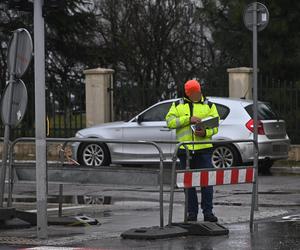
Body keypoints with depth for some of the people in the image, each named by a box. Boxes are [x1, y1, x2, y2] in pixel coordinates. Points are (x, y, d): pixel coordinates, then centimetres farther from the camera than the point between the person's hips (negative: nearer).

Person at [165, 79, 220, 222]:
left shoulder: (209, 105, 10)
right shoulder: (178, 105, 11)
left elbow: (215, 125, 4)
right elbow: (170, 121, -2)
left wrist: (205, 132, -16)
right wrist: (188, 119, -13)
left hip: (204, 148, -1)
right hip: (185, 149, 1)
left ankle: (208, 212, 1)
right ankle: (192, 212, 12)